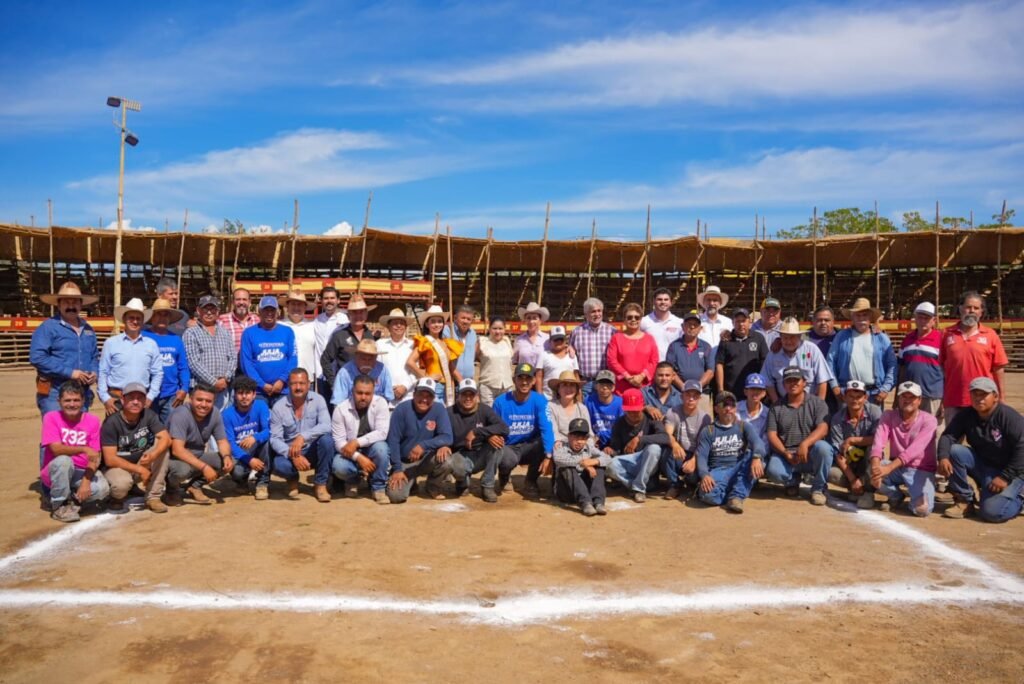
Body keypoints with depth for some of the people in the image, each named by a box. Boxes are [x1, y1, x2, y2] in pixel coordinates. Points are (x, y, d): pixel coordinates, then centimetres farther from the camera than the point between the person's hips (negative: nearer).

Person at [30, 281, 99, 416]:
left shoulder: (88, 329, 15)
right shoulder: (48, 327, -6)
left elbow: (94, 356, 24)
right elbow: (37, 357, -15)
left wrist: (94, 372, 1)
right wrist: (70, 373, -18)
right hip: (54, 393, -6)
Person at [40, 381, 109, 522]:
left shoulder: (92, 420, -5)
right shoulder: (51, 418, -9)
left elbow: (95, 457, -8)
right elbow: (56, 449, -22)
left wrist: (86, 482, -21)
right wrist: (84, 449, -37)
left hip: (83, 472, 1)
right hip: (55, 472, -1)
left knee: (103, 489, -28)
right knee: (63, 460, -35)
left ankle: (73, 499, 3)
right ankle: (59, 505, -14)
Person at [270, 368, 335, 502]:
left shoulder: (318, 400, -9)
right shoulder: (279, 407, -8)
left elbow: (326, 426, -23)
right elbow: (275, 439, -11)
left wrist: (302, 437, -36)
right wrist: (293, 456, -28)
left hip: (313, 451, 0)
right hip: (289, 453, 0)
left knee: (327, 440, -31)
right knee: (279, 465, -33)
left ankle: (320, 484, -12)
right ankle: (293, 480, 8)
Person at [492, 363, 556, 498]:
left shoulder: (540, 401, -12)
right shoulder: (501, 402, -12)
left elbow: (546, 428, -23)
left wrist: (548, 456, -36)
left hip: (529, 447, 2)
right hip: (507, 447, -2)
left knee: (547, 444, -28)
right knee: (508, 460, -36)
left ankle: (530, 482, 0)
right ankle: (503, 477, 6)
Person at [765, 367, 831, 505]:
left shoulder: (817, 402, 4)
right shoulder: (776, 407, 9)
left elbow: (822, 429, -11)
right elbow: (772, 435, 2)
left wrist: (805, 444, -27)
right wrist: (786, 453, -15)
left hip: (810, 454, -1)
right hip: (785, 454, 1)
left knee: (823, 448, -35)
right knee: (773, 471, -30)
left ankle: (818, 488, -9)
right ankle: (793, 480, 10)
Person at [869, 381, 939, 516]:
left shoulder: (929, 420, -12)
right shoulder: (889, 415, -2)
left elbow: (915, 449, -27)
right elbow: (879, 440, -19)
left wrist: (889, 467, -41)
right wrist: (876, 464, -39)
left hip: (921, 471, -3)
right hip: (896, 468, 3)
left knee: (922, 508, -26)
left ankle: (920, 496, 13)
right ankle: (895, 495, 5)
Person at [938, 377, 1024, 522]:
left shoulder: (1009, 417, -18)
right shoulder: (965, 415, -2)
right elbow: (948, 436, -11)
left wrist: (1005, 477, -23)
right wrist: (943, 457, -32)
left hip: (1010, 472, -5)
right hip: (982, 466, 5)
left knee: (991, 512, -23)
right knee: (954, 451, -23)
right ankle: (964, 501, -9)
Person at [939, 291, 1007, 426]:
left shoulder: (990, 335, 2)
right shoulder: (947, 334, 4)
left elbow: (998, 369, 4)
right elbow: (940, 368, 5)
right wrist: (940, 399, 2)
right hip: (953, 402, 0)